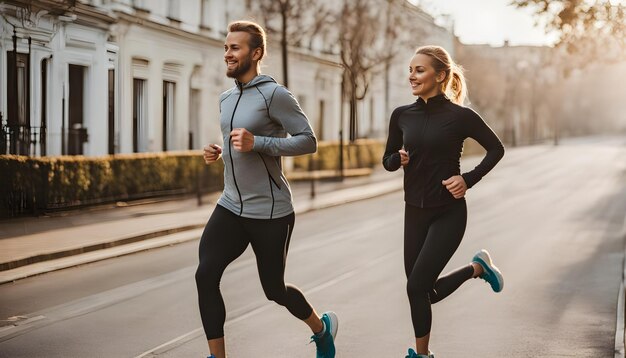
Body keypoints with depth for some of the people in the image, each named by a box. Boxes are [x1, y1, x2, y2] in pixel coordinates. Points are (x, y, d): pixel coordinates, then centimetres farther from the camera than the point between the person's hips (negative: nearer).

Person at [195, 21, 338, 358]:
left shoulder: (274, 94, -13)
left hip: (269, 213, -6)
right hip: (230, 207, 7)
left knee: (274, 289, 8)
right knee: (205, 276, -12)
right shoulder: (226, 99, 11)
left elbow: (308, 141, -17)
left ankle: (322, 328, 38)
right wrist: (218, 152, 4)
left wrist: (256, 143, -26)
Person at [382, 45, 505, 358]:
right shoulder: (402, 115, 2)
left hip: (448, 213, -5)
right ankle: (477, 268, 34)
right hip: (415, 212, 5)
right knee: (423, 291, 9)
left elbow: (496, 149, 1)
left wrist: (469, 179, -11)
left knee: (417, 287, -11)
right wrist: (398, 159, -11)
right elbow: (388, 160, 12)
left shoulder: (459, 116, -11)